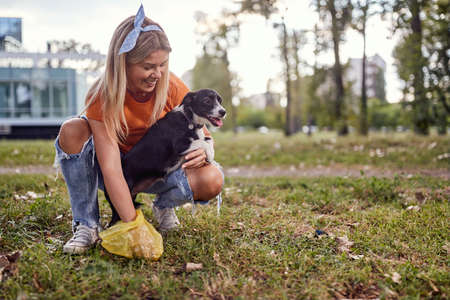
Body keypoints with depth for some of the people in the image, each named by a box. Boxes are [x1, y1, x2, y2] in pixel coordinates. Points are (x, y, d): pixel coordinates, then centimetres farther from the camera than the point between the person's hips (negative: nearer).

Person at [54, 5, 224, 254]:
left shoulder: (173, 88, -18)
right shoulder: (102, 98, -27)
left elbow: (203, 134, -5)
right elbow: (111, 170, -34)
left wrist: (203, 150, -31)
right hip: (119, 170, -1)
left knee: (212, 180, -30)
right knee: (72, 130, -32)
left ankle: (164, 206, 5)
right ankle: (86, 226, -18)